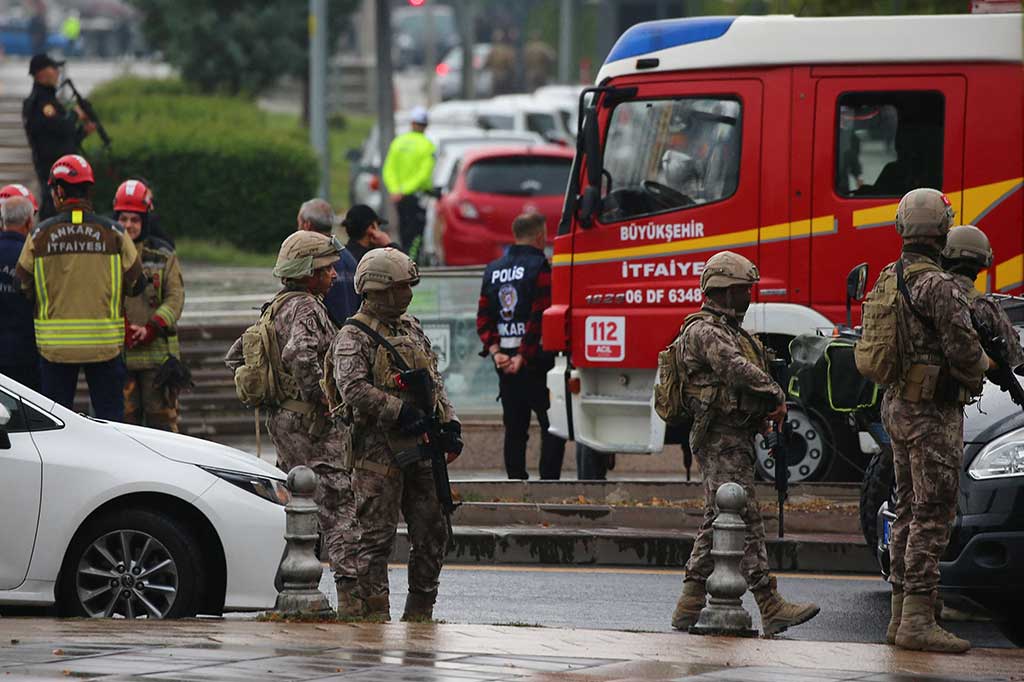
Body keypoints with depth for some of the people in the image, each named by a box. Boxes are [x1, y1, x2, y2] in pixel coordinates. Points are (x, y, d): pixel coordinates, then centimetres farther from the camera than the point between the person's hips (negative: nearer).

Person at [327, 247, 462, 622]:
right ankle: (372, 614, -5)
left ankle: (419, 613, 17)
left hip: (419, 448, 8)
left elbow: (435, 381, 22)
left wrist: (448, 423, 10)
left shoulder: (413, 329, 18)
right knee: (375, 535, -7)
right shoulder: (353, 337, -7)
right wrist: (400, 412, -21)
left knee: (433, 532, 9)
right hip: (378, 448, -8)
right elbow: (354, 390, -20)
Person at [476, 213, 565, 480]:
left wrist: (495, 351, -1)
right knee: (552, 427, -3)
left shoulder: (493, 270, 12)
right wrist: (523, 357, -15)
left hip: (505, 361, 6)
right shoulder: (540, 267, -10)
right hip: (537, 360, -6)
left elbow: (483, 317, 8)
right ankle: (549, 484, -10)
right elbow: (539, 318, -17)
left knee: (514, 428, 11)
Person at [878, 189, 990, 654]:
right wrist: (982, 367, 1)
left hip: (897, 405, 9)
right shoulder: (939, 287, -19)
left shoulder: (889, 280, 9)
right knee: (933, 515, -7)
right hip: (933, 413, -9)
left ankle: (901, 616, 17)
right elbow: (964, 352, -22)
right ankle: (918, 620, -10)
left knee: (909, 511, 14)